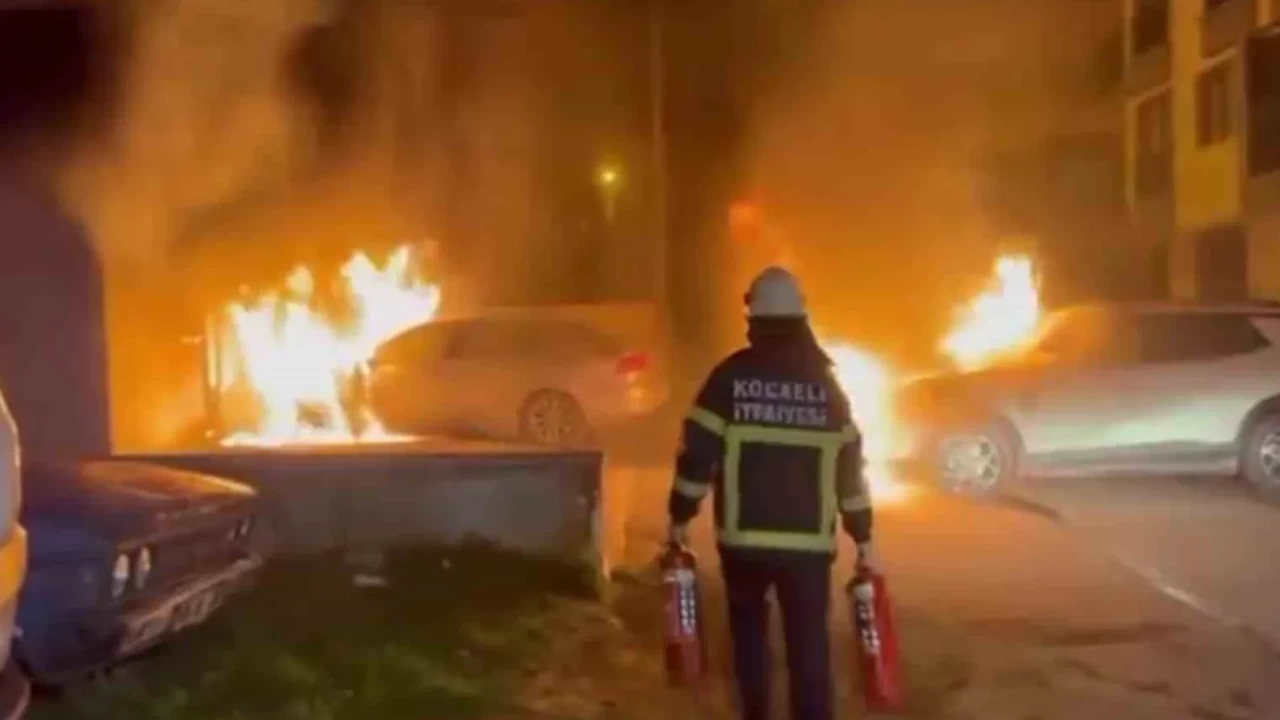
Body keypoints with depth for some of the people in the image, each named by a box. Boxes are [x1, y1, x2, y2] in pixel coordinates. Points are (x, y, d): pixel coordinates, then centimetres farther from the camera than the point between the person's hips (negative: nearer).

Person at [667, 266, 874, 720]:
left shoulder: (731, 375, -2)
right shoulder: (825, 383, 4)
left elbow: (698, 449, -5)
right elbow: (850, 463, 4)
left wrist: (680, 515, 4)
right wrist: (862, 536, 10)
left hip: (743, 535, 0)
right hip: (809, 540, 0)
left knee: (749, 633, 21)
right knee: (809, 644, 2)